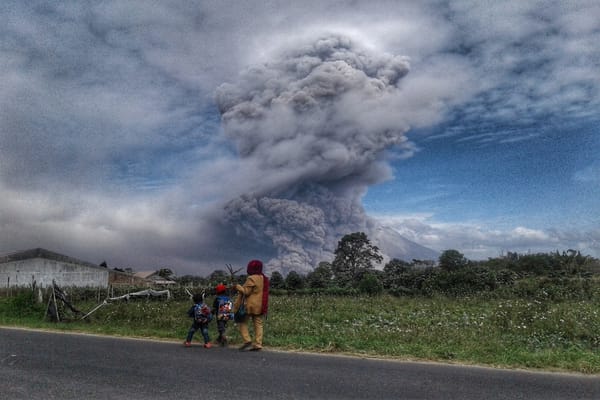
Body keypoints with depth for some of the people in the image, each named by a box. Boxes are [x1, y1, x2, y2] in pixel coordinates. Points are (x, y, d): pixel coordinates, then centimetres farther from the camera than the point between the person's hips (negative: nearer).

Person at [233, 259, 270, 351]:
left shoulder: (251, 279, -14)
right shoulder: (264, 279, 11)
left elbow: (246, 291, -15)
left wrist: (238, 287, -4)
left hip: (250, 306, -7)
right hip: (261, 306, 7)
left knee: (242, 322, 6)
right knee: (259, 325, 7)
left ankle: (247, 340, -4)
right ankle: (258, 344, 5)